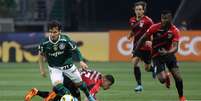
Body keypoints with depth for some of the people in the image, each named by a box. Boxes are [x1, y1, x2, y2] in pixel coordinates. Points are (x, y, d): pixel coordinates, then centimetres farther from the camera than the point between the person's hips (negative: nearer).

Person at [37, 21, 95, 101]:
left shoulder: (65, 40, -23)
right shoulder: (45, 43, -20)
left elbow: (75, 50, -10)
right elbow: (41, 54, 0)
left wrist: (81, 61, -24)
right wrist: (42, 69, 3)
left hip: (68, 66, 1)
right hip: (54, 68, -1)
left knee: (79, 83, 13)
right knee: (57, 84, -29)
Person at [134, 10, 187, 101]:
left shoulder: (175, 31, -15)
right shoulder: (155, 28, -16)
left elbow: (175, 47, -24)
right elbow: (143, 39, -4)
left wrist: (167, 52, -44)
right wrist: (135, 51, -3)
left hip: (168, 53, 1)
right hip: (157, 55, -1)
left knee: (177, 76, -11)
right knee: (162, 79, -18)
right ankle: (166, 78, 23)